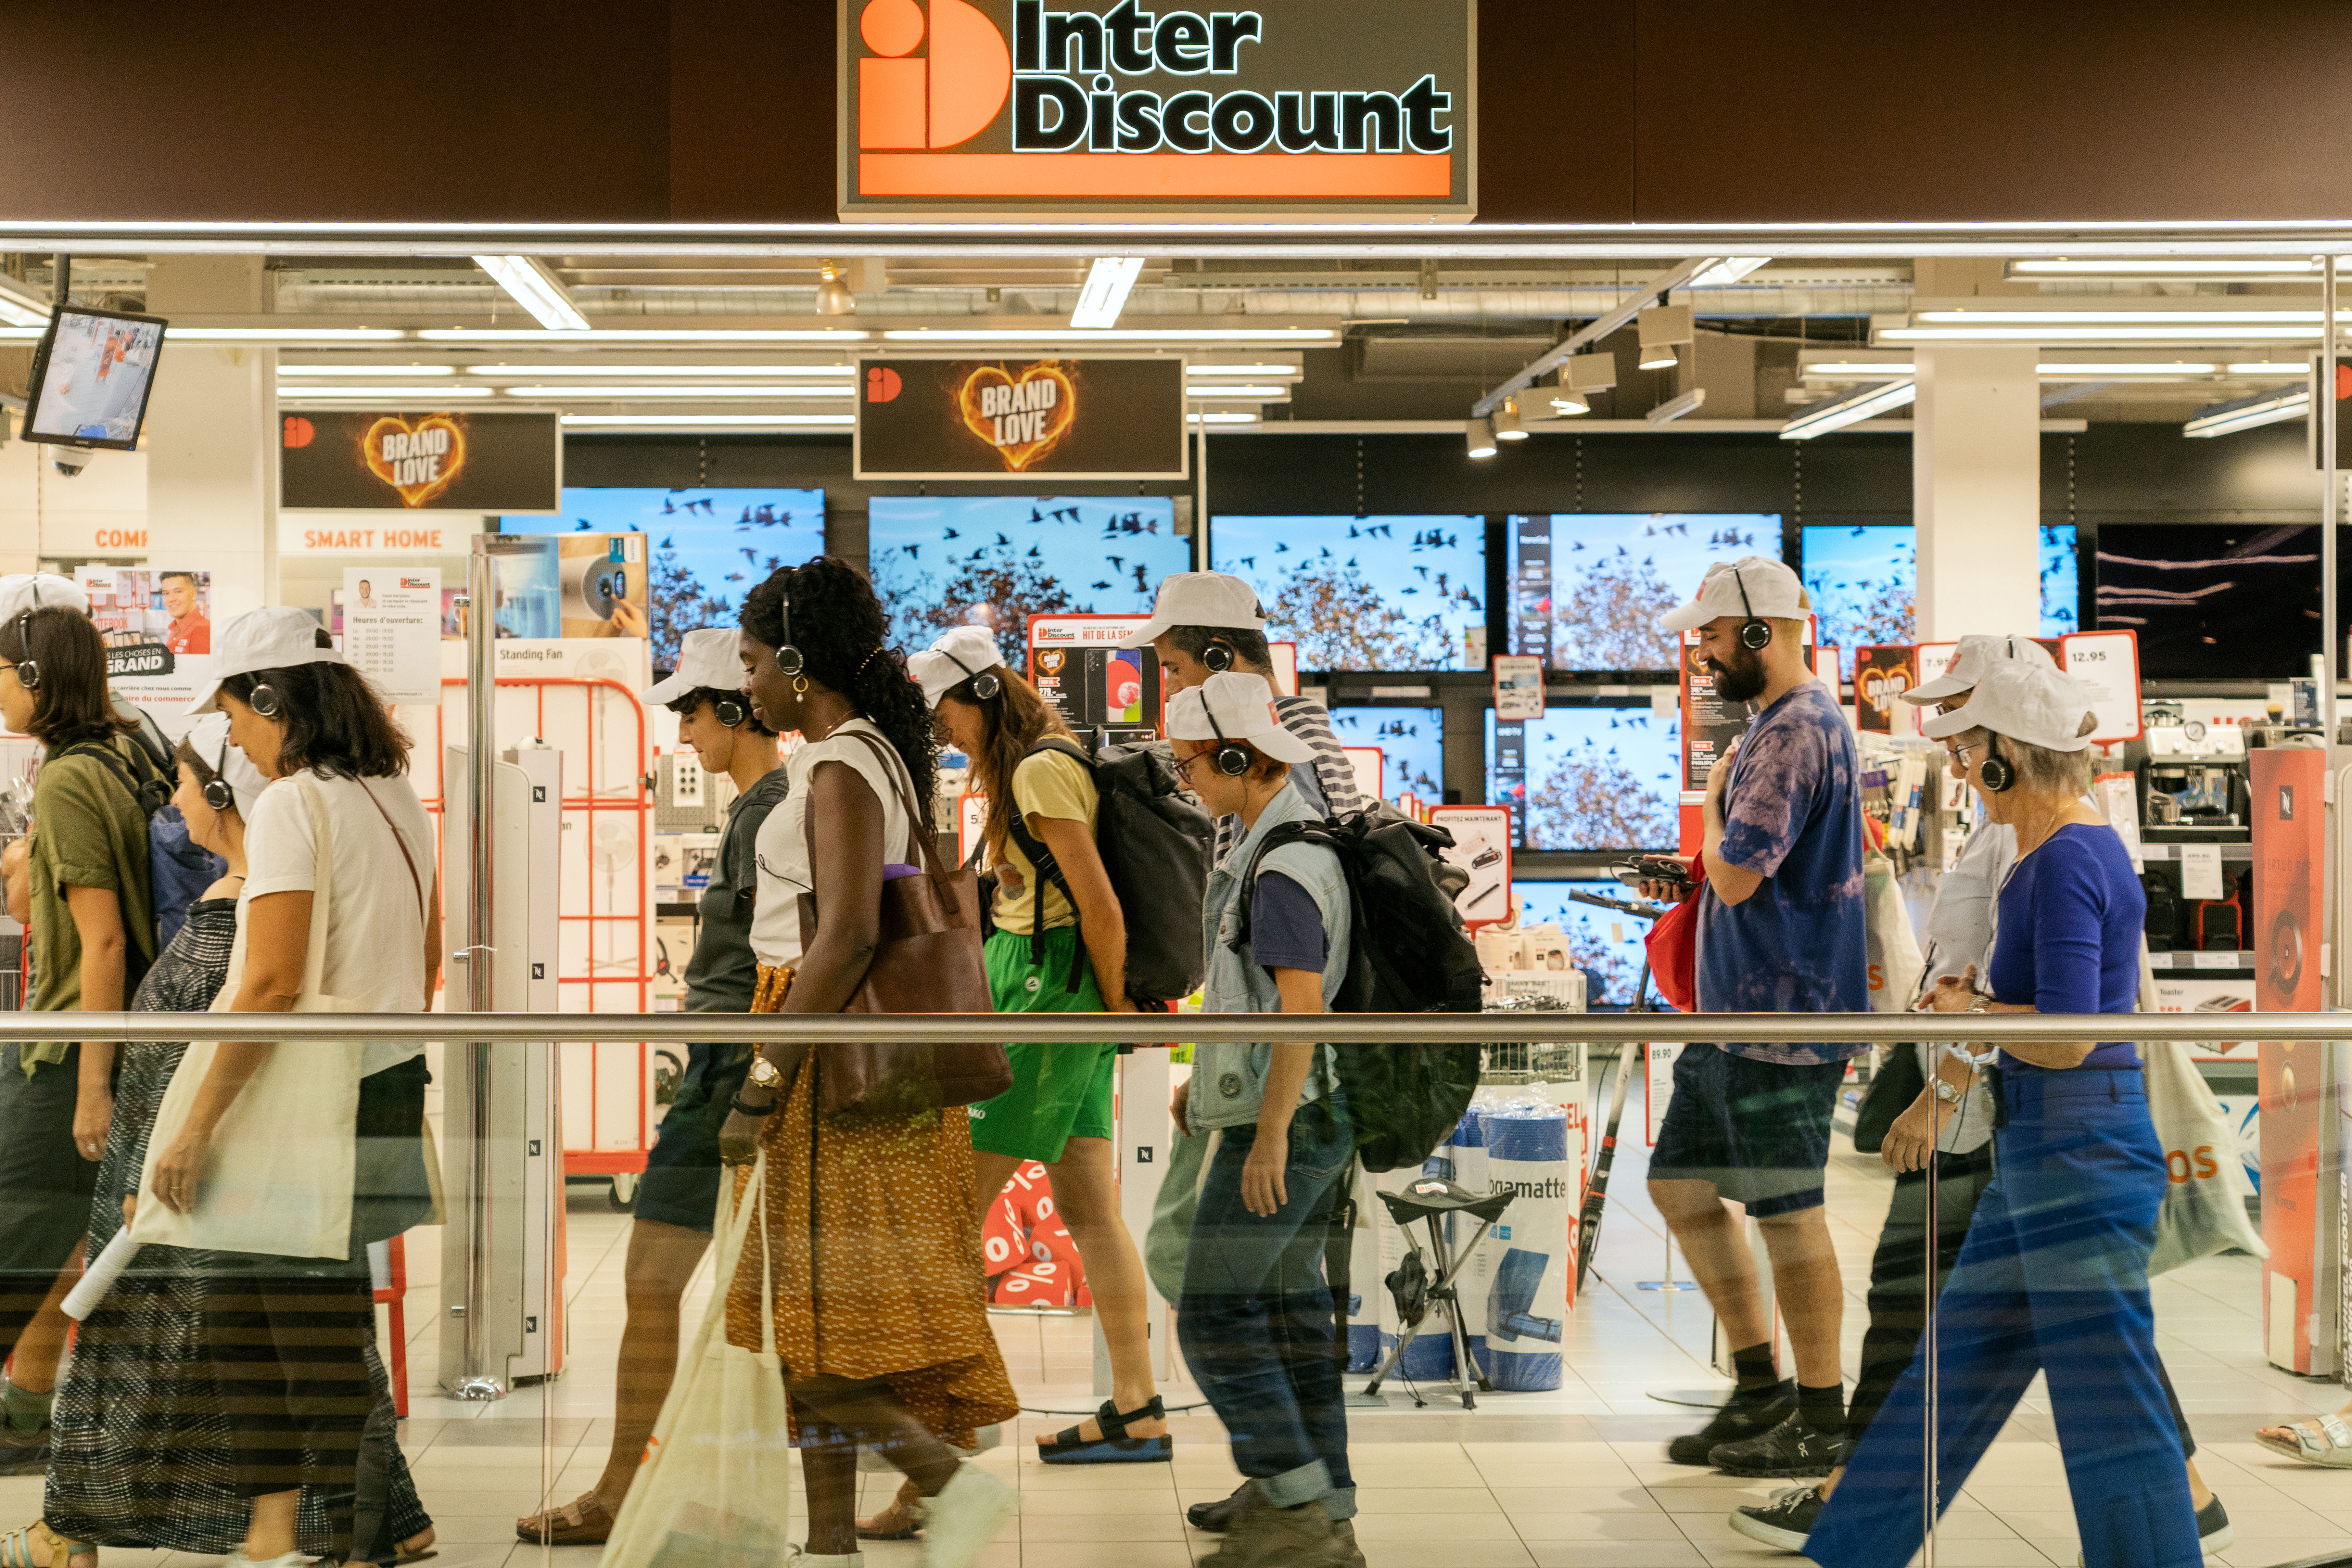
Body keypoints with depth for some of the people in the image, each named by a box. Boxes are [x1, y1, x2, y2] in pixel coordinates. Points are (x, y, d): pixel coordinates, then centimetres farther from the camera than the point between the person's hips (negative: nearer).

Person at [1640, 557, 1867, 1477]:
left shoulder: (1795, 733, -17)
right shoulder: (1782, 723, 16)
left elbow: (1736, 876, -23)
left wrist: (1712, 798, -6)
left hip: (1781, 1017, -11)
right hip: (1735, 1014, 11)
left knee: (1787, 1212, -1)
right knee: (1680, 1186, 14)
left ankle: (1822, 1422, 11)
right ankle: (1761, 1389, 22)